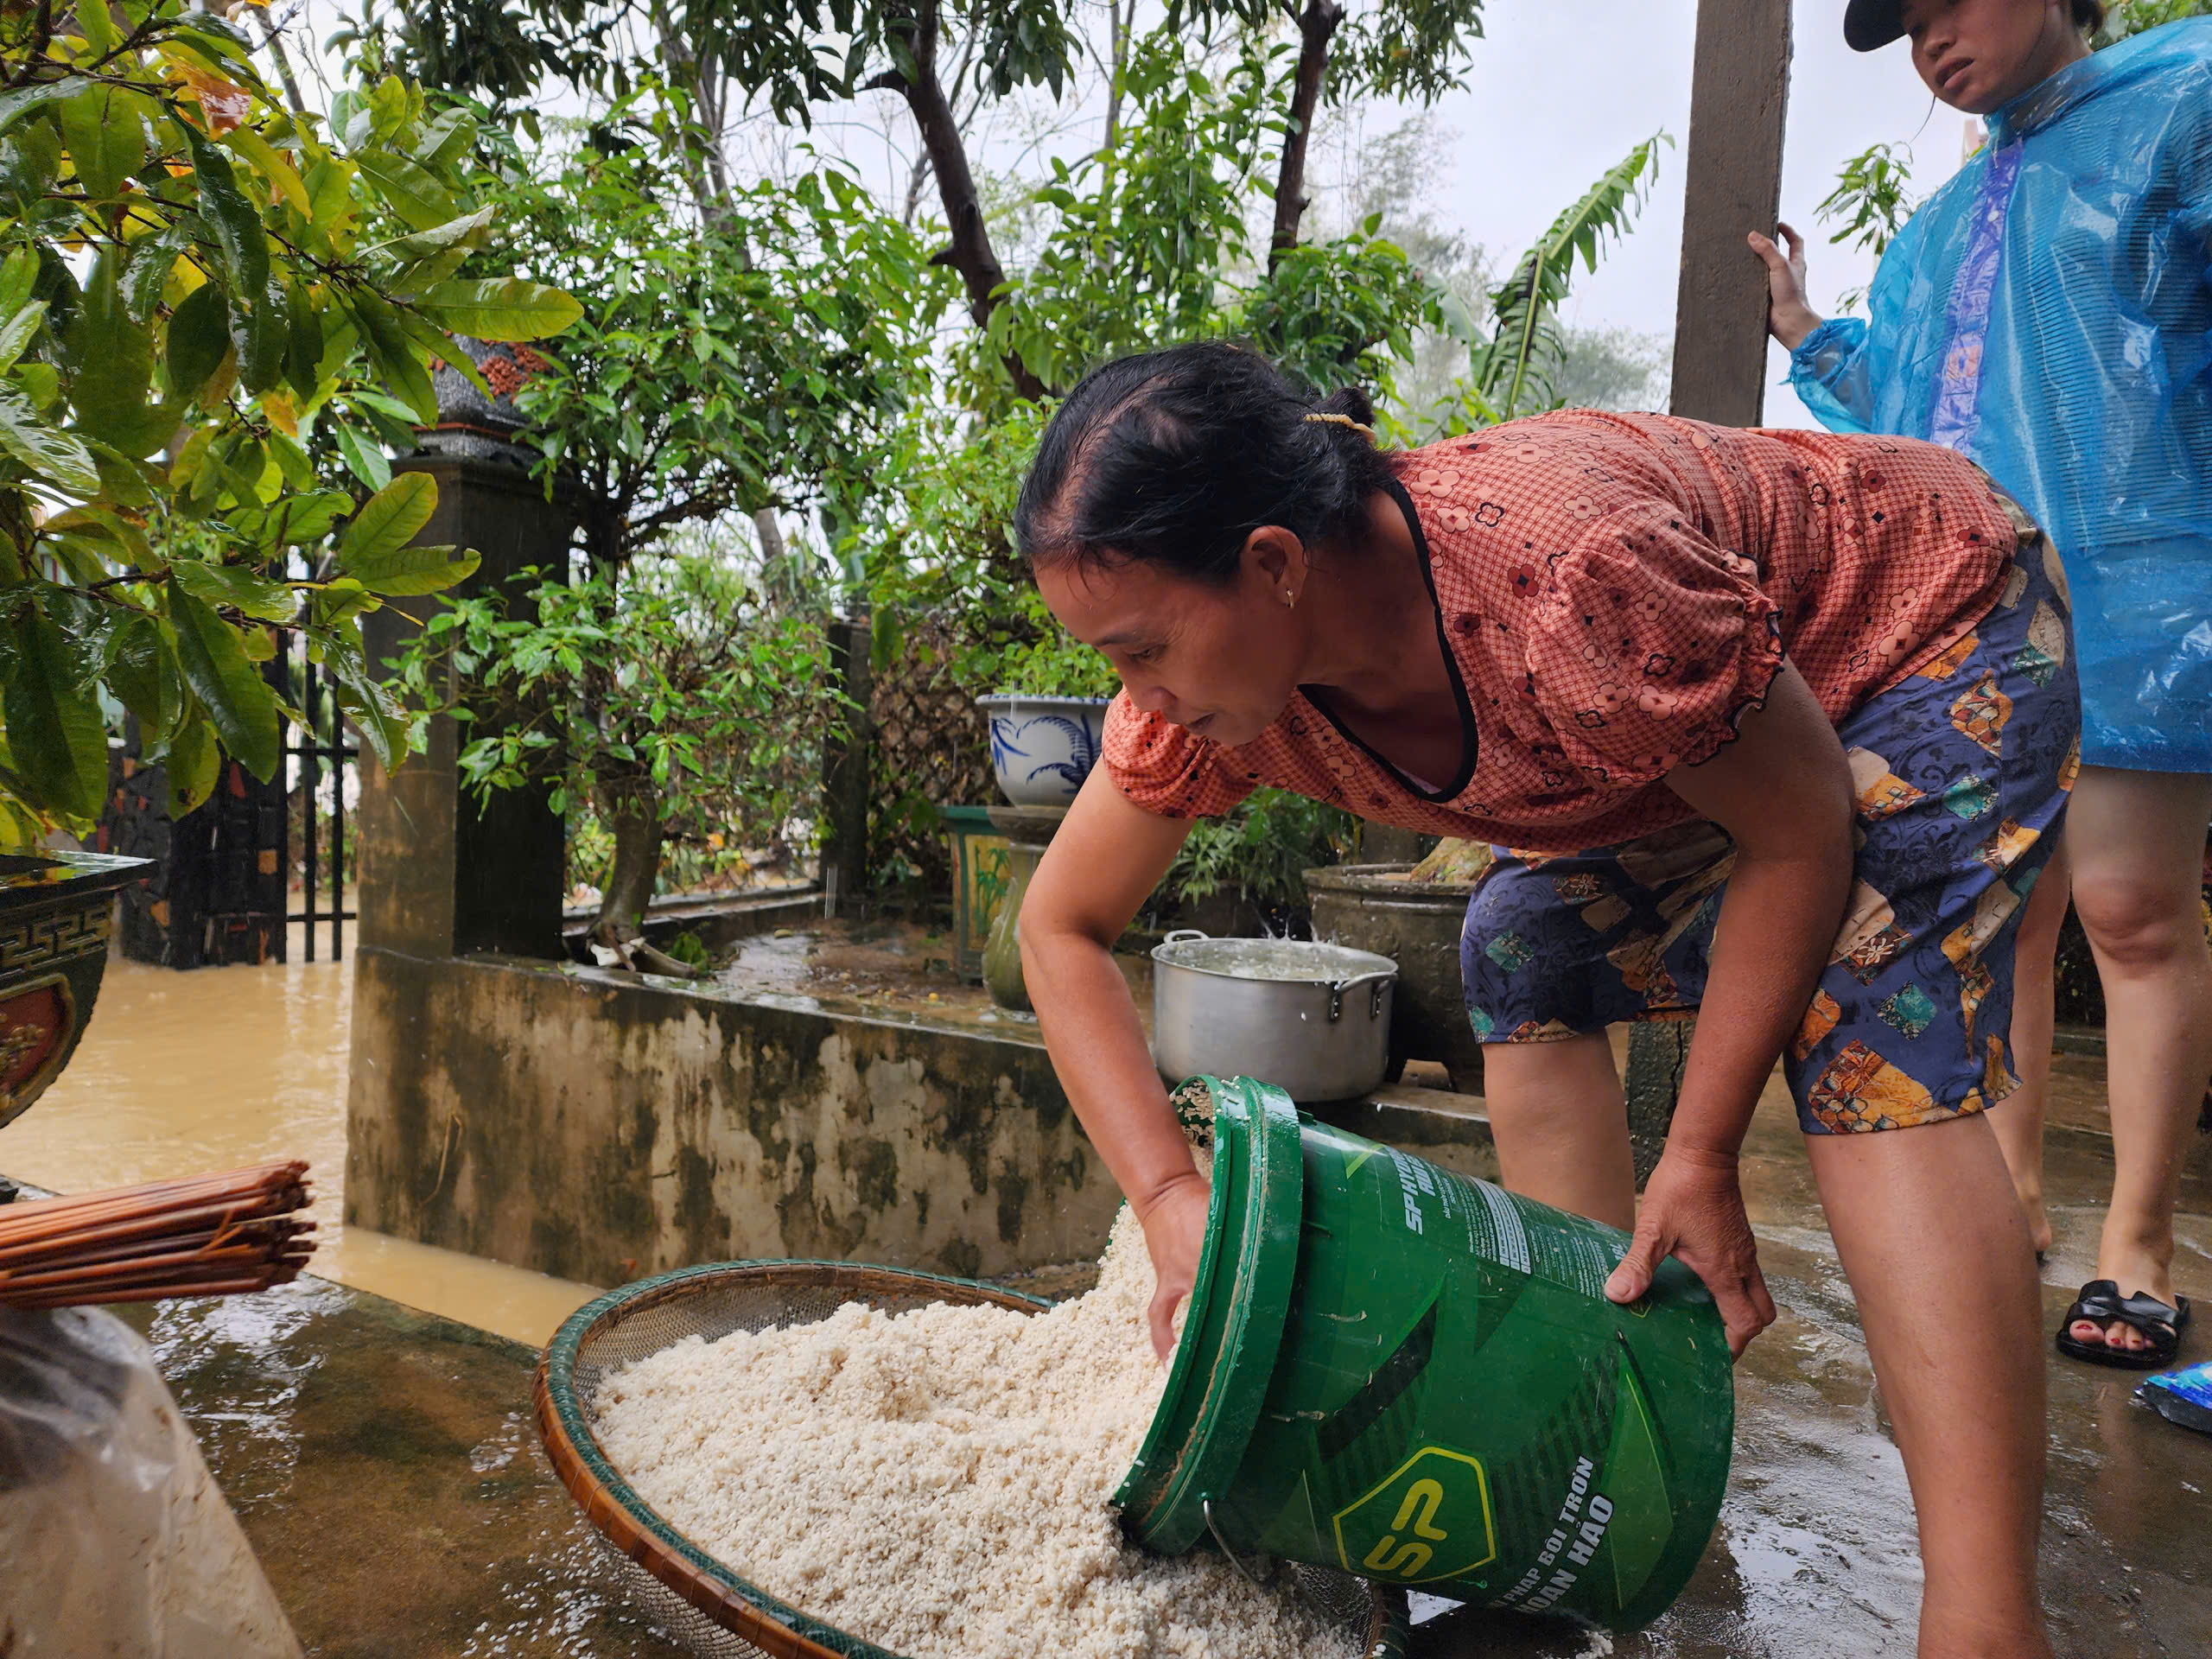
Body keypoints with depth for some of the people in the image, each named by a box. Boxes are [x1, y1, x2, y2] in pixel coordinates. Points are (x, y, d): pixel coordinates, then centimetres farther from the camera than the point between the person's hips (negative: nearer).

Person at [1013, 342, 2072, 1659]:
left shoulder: (1567, 582, -43)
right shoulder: (1216, 667, -22)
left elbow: (1802, 835, -27)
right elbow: (1063, 930, -14)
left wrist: (1700, 1163, -23)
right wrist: (1170, 1194, -25)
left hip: (1934, 616, -6)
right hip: (1710, 715, 7)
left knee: (1874, 1055, -24)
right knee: (1531, 955, -1)